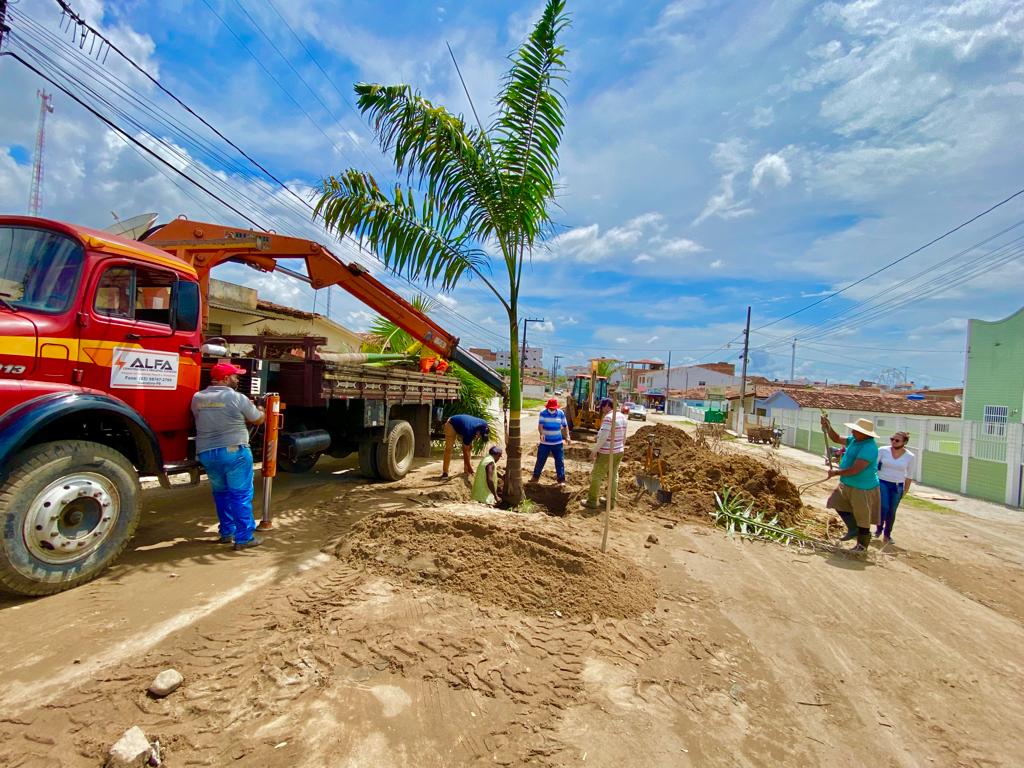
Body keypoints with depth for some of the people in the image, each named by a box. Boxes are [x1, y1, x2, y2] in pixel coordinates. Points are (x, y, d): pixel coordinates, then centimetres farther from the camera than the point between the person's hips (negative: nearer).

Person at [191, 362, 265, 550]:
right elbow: (258, 420, 2)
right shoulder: (237, 398, -10)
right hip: (234, 452, -6)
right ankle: (243, 538, 4)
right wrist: (259, 410, 25)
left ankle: (226, 533, 26)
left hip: (206, 453, 6)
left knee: (221, 493, 19)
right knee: (241, 495, 1)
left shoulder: (197, 398, 6)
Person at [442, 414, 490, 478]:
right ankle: (445, 472, -13)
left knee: (469, 448, -2)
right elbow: (465, 451, -31)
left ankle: (466, 470, 4)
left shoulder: (484, 425, -25)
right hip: (451, 425, -7)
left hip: (462, 424, 7)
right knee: (448, 448, -16)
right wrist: (469, 467, -28)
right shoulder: (469, 432, -40)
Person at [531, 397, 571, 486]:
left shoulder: (561, 413, -2)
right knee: (540, 460, 8)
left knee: (560, 461, 2)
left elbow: (565, 426, 7)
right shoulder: (543, 413, -9)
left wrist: (567, 437, -3)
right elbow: (540, 425, -20)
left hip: (558, 443, 1)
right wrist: (542, 434, -39)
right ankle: (535, 477, 24)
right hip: (545, 442, -1)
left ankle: (561, 480, 12)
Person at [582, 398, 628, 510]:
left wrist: (595, 450, -16)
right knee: (614, 476, 16)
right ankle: (612, 500, 25)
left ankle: (592, 501, 6)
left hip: (606, 453, -8)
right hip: (619, 452, 9)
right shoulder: (623, 417, 8)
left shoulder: (608, 418, -19)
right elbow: (624, 437, 15)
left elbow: (603, 436, -23)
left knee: (596, 476, 1)